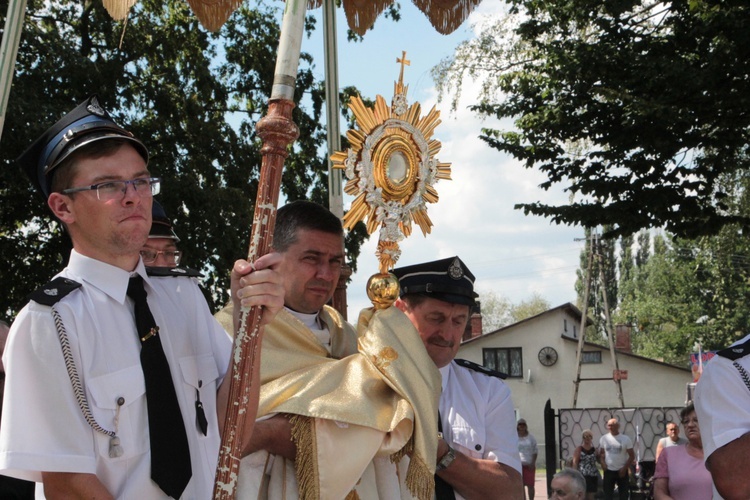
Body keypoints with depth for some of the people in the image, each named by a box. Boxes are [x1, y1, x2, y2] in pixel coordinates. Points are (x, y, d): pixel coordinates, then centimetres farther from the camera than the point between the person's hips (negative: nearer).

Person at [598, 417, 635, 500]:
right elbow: (601, 453, 10)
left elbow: (632, 456, -3)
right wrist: (602, 462, -9)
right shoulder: (604, 438, 1)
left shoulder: (625, 439, -6)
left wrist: (624, 468, -12)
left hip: (622, 471, -1)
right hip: (608, 471, 1)